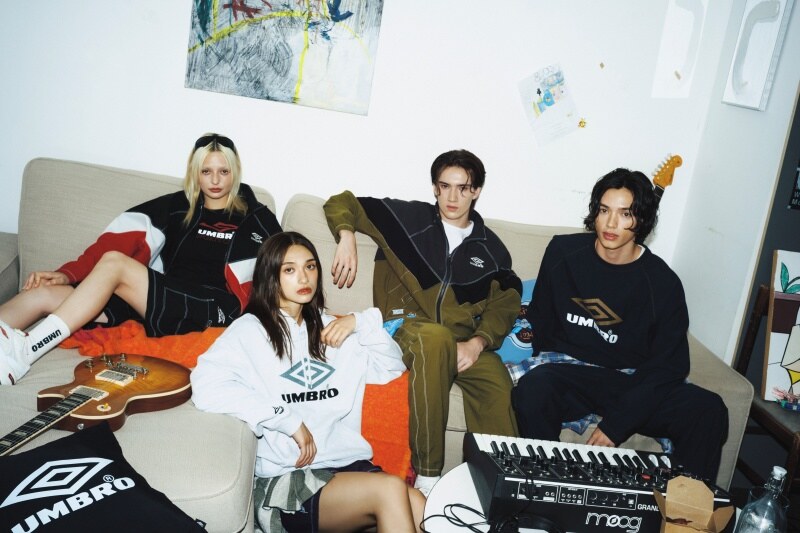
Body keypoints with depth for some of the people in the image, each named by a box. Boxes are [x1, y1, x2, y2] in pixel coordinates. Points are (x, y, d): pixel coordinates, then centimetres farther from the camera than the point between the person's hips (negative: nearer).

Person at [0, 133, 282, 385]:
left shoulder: (255, 218, 10)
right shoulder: (177, 206, 18)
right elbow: (122, 236, 7)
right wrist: (68, 274, -4)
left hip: (211, 310, -5)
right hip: (151, 302, 5)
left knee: (114, 263, -26)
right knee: (42, 294, -9)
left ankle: (23, 352, -32)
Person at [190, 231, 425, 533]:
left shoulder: (327, 328, 21)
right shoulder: (250, 329, 2)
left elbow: (391, 368, 23)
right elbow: (206, 387, -16)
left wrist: (361, 322, 6)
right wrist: (289, 420, -16)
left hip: (348, 463, 5)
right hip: (287, 477, -5)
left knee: (419, 509, -23)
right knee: (390, 491, -28)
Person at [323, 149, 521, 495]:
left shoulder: (490, 248, 18)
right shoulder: (408, 218, 10)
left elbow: (505, 304, 10)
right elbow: (342, 203, 13)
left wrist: (477, 342, -10)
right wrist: (347, 237, -9)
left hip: (462, 341, 3)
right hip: (406, 327, -3)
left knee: (498, 382, -31)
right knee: (434, 337, -40)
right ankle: (427, 474, -34)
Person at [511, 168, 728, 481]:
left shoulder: (662, 282, -3)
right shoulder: (563, 252, 2)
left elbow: (668, 366, -6)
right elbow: (540, 317, 15)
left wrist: (616, 424, -16)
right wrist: (544, 360, -1)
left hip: (630, 382, 1)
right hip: (566, 370, 0)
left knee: (708, 410, -25)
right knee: (533, 388, -35)